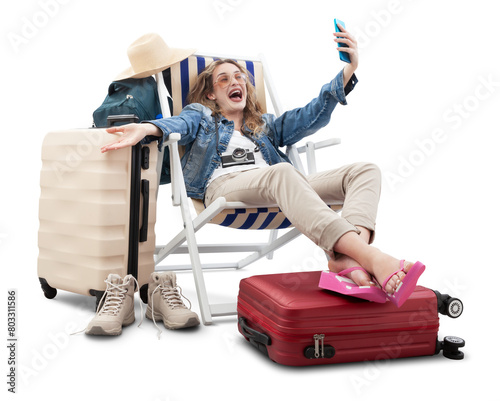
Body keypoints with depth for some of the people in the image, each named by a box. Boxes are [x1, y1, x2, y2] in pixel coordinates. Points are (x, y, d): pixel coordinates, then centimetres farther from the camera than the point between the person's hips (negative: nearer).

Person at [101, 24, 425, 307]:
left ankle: (347, 258, -47)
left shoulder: (266, 125, 38)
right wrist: (148, 129, -23)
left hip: (278, 189, 5)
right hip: (224, 184, -5)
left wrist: (349, 70, 11)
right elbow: (179, 124, 3)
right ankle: (372, 258, -57)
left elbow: (311, 116, 24)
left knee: (365, 170, -14)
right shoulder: (200, 116, 27)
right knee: (281, 173, -39)